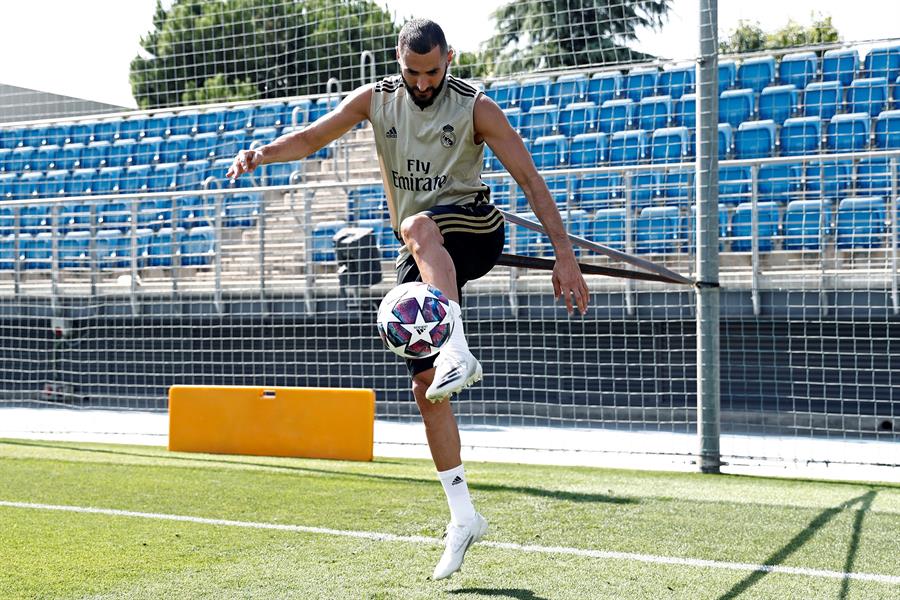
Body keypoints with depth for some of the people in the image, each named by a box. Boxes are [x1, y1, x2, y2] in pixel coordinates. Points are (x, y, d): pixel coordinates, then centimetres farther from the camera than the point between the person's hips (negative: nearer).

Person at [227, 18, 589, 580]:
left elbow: (529, 178, -6)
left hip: (474, 230, -4)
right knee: (425, 387, -3)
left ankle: (458, 351, -54)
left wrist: (564, 254, -13)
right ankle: (464, 518, 6)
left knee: (417, 227, -40)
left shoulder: (475, 107, -4)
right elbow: (312, 137, 1)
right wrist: (266, 151, -22)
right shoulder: (376, 99, 5)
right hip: (422, 258, 4)